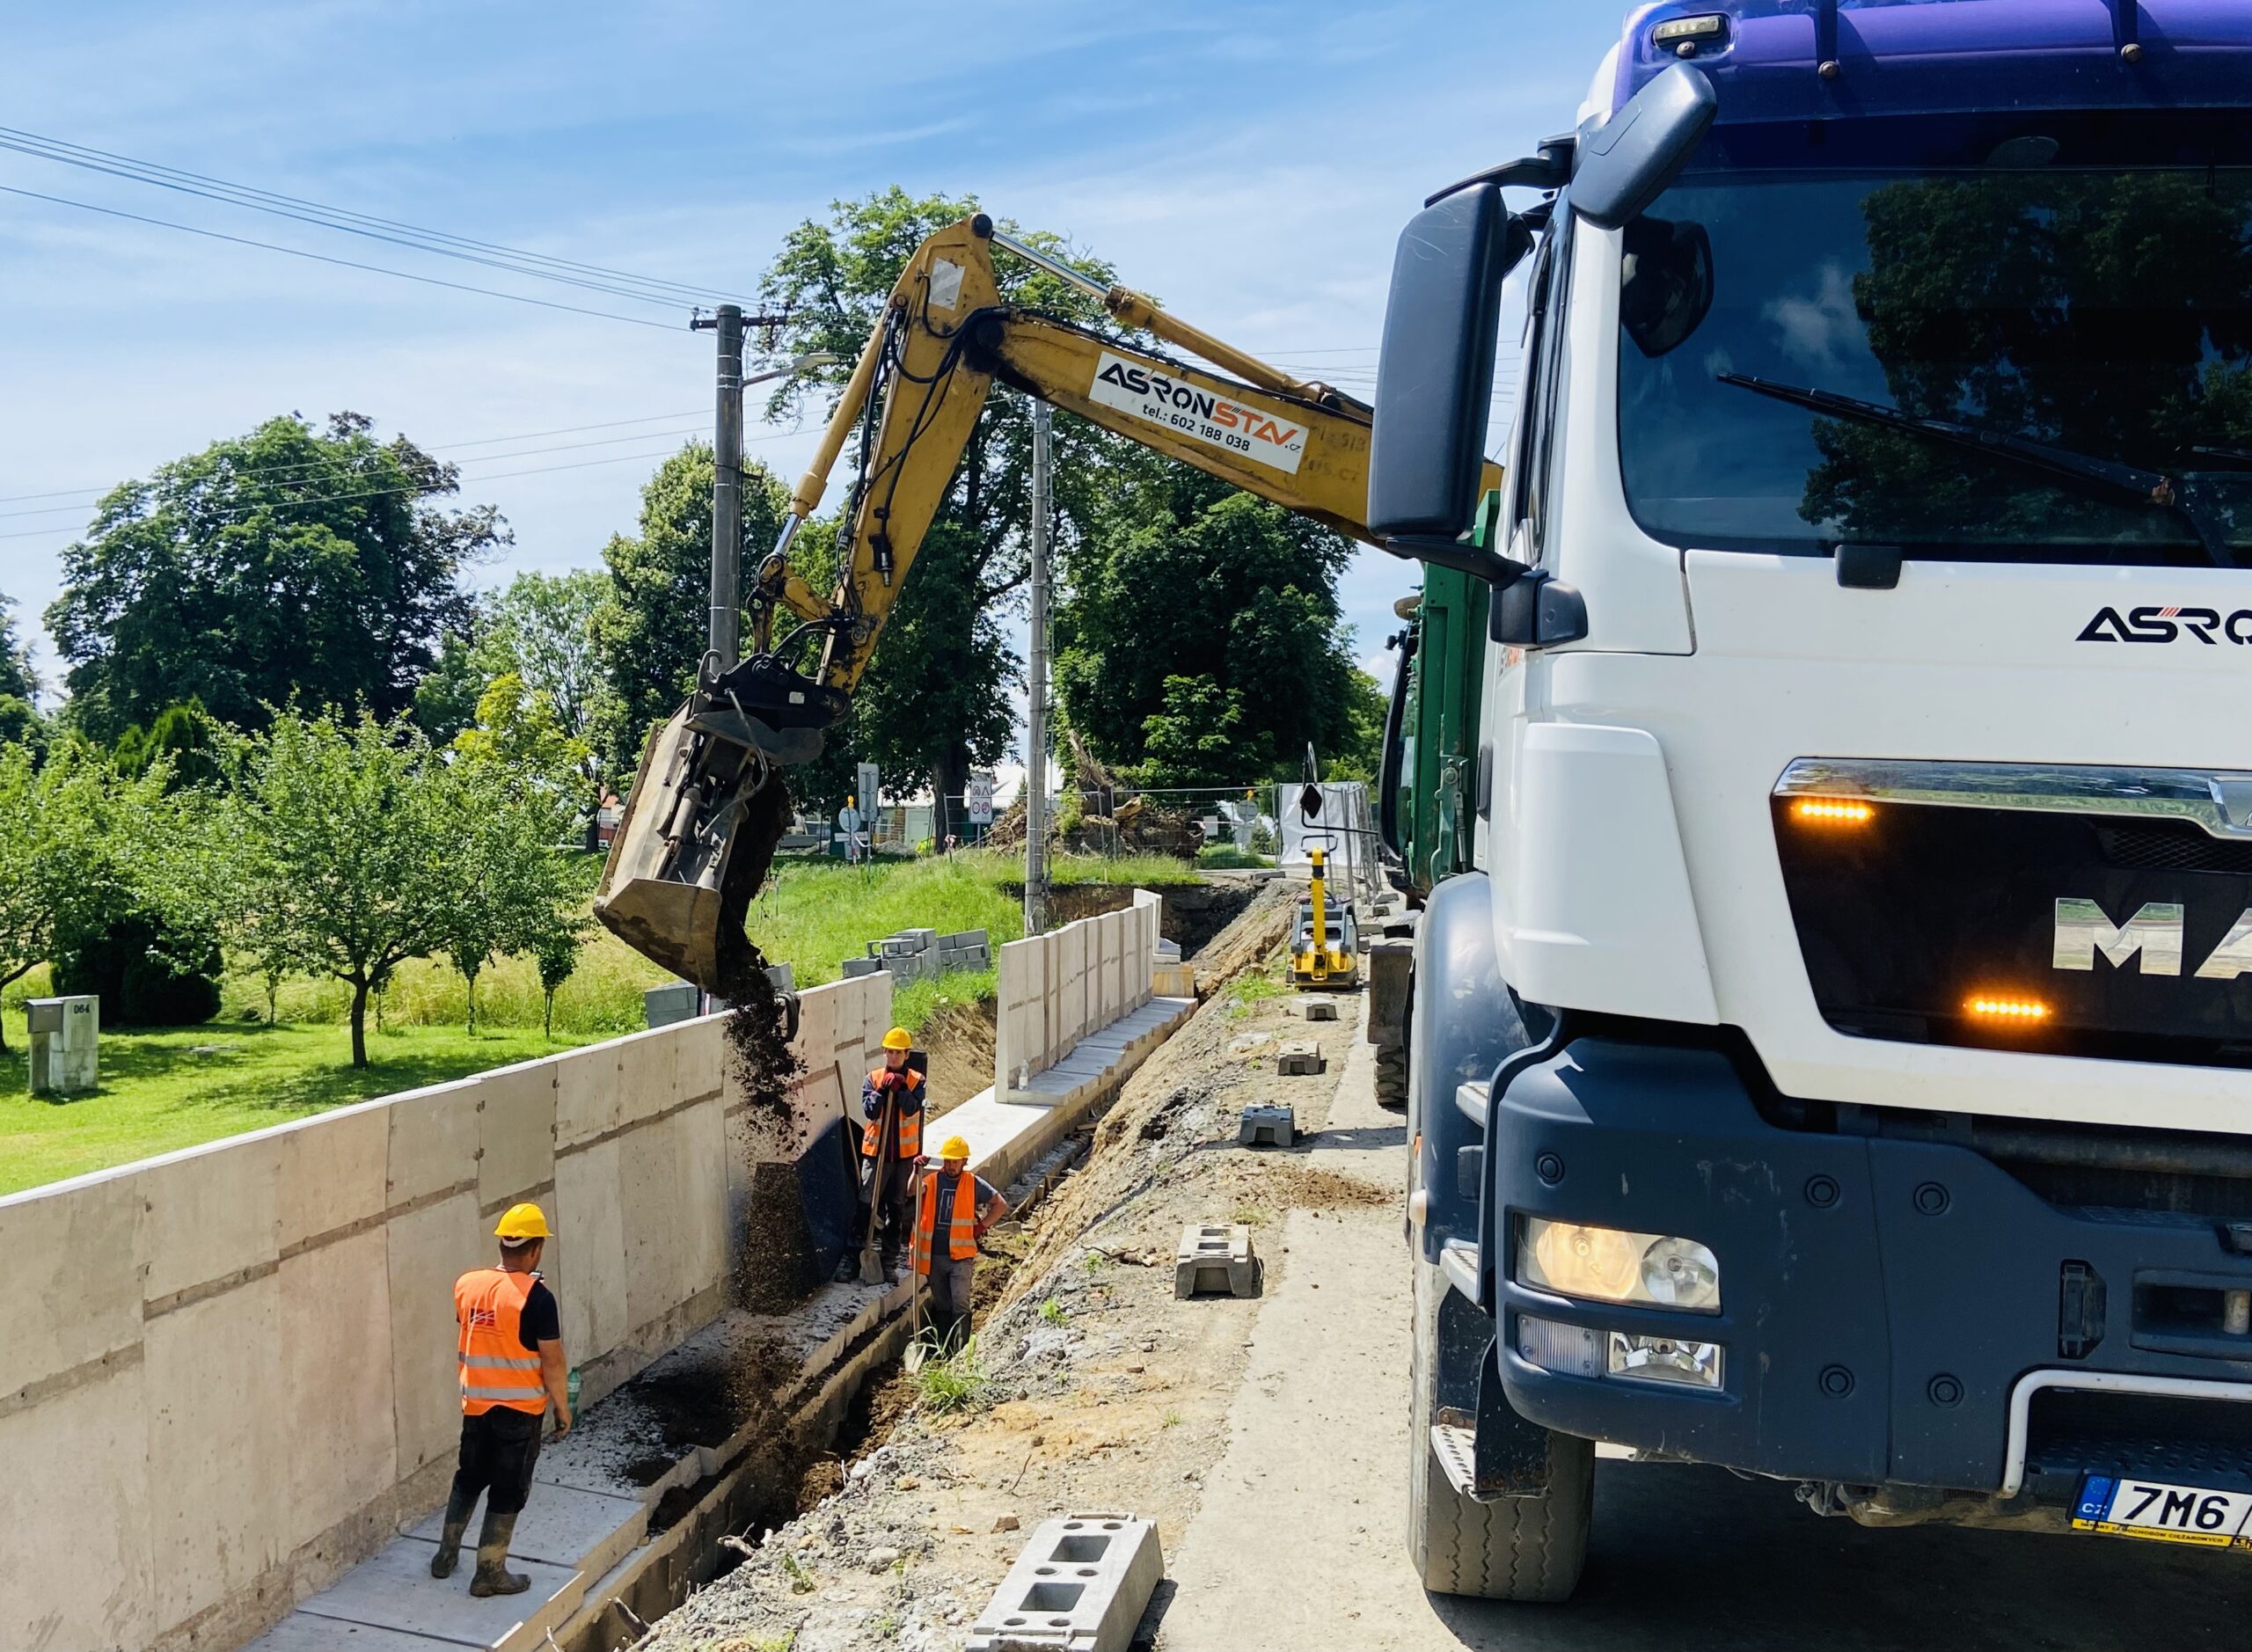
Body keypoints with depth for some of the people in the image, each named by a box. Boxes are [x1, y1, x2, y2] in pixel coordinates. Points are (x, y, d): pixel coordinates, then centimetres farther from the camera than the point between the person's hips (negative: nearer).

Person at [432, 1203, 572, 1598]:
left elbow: (463, 1345, 12)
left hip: (475, 1403, 5)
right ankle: (490, 1572, 13)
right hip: (520, 1408, -5)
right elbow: (552, 1361, -16)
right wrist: (563, 1407, -4)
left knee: (468, 1479, 23)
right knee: (508, 1490, 6)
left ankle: (446, 1555, 32)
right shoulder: (536, 1296, -20)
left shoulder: (467, 1284, -2)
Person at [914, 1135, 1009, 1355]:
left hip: (961, 1256, -2)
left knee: (960, 1304, -11)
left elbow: (1001, 1205, 10)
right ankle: (942, 1350, 21)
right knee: (941, 1306, 12)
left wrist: (981, 1226, 2)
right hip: (934, 1256, 2)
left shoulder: (974, 1185, 1)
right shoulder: (932, 1180, 2)